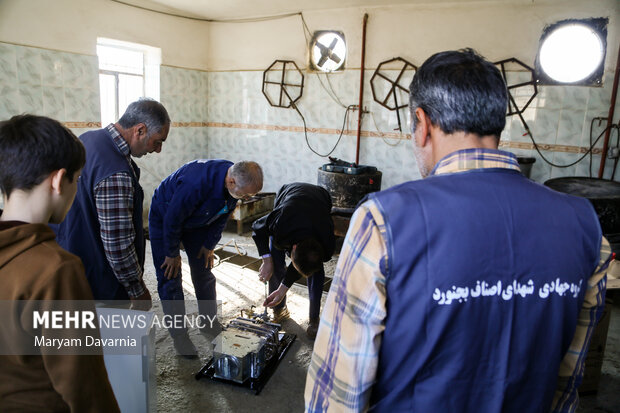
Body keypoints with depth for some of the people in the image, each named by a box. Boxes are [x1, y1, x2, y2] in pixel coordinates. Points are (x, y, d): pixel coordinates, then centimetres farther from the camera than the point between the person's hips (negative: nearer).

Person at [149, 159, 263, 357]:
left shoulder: (236, 184, -20)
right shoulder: (196, 183, -43)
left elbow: (221, 216, -2)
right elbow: (172, 219, -29)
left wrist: (210, 245, 2)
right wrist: (172, 254, -17)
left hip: (196, 221, 6)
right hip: (164, 217, -6)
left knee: (204, 272, 9)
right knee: (170, 277, -5)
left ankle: (210, 323, 25)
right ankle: (179, 335, 9)